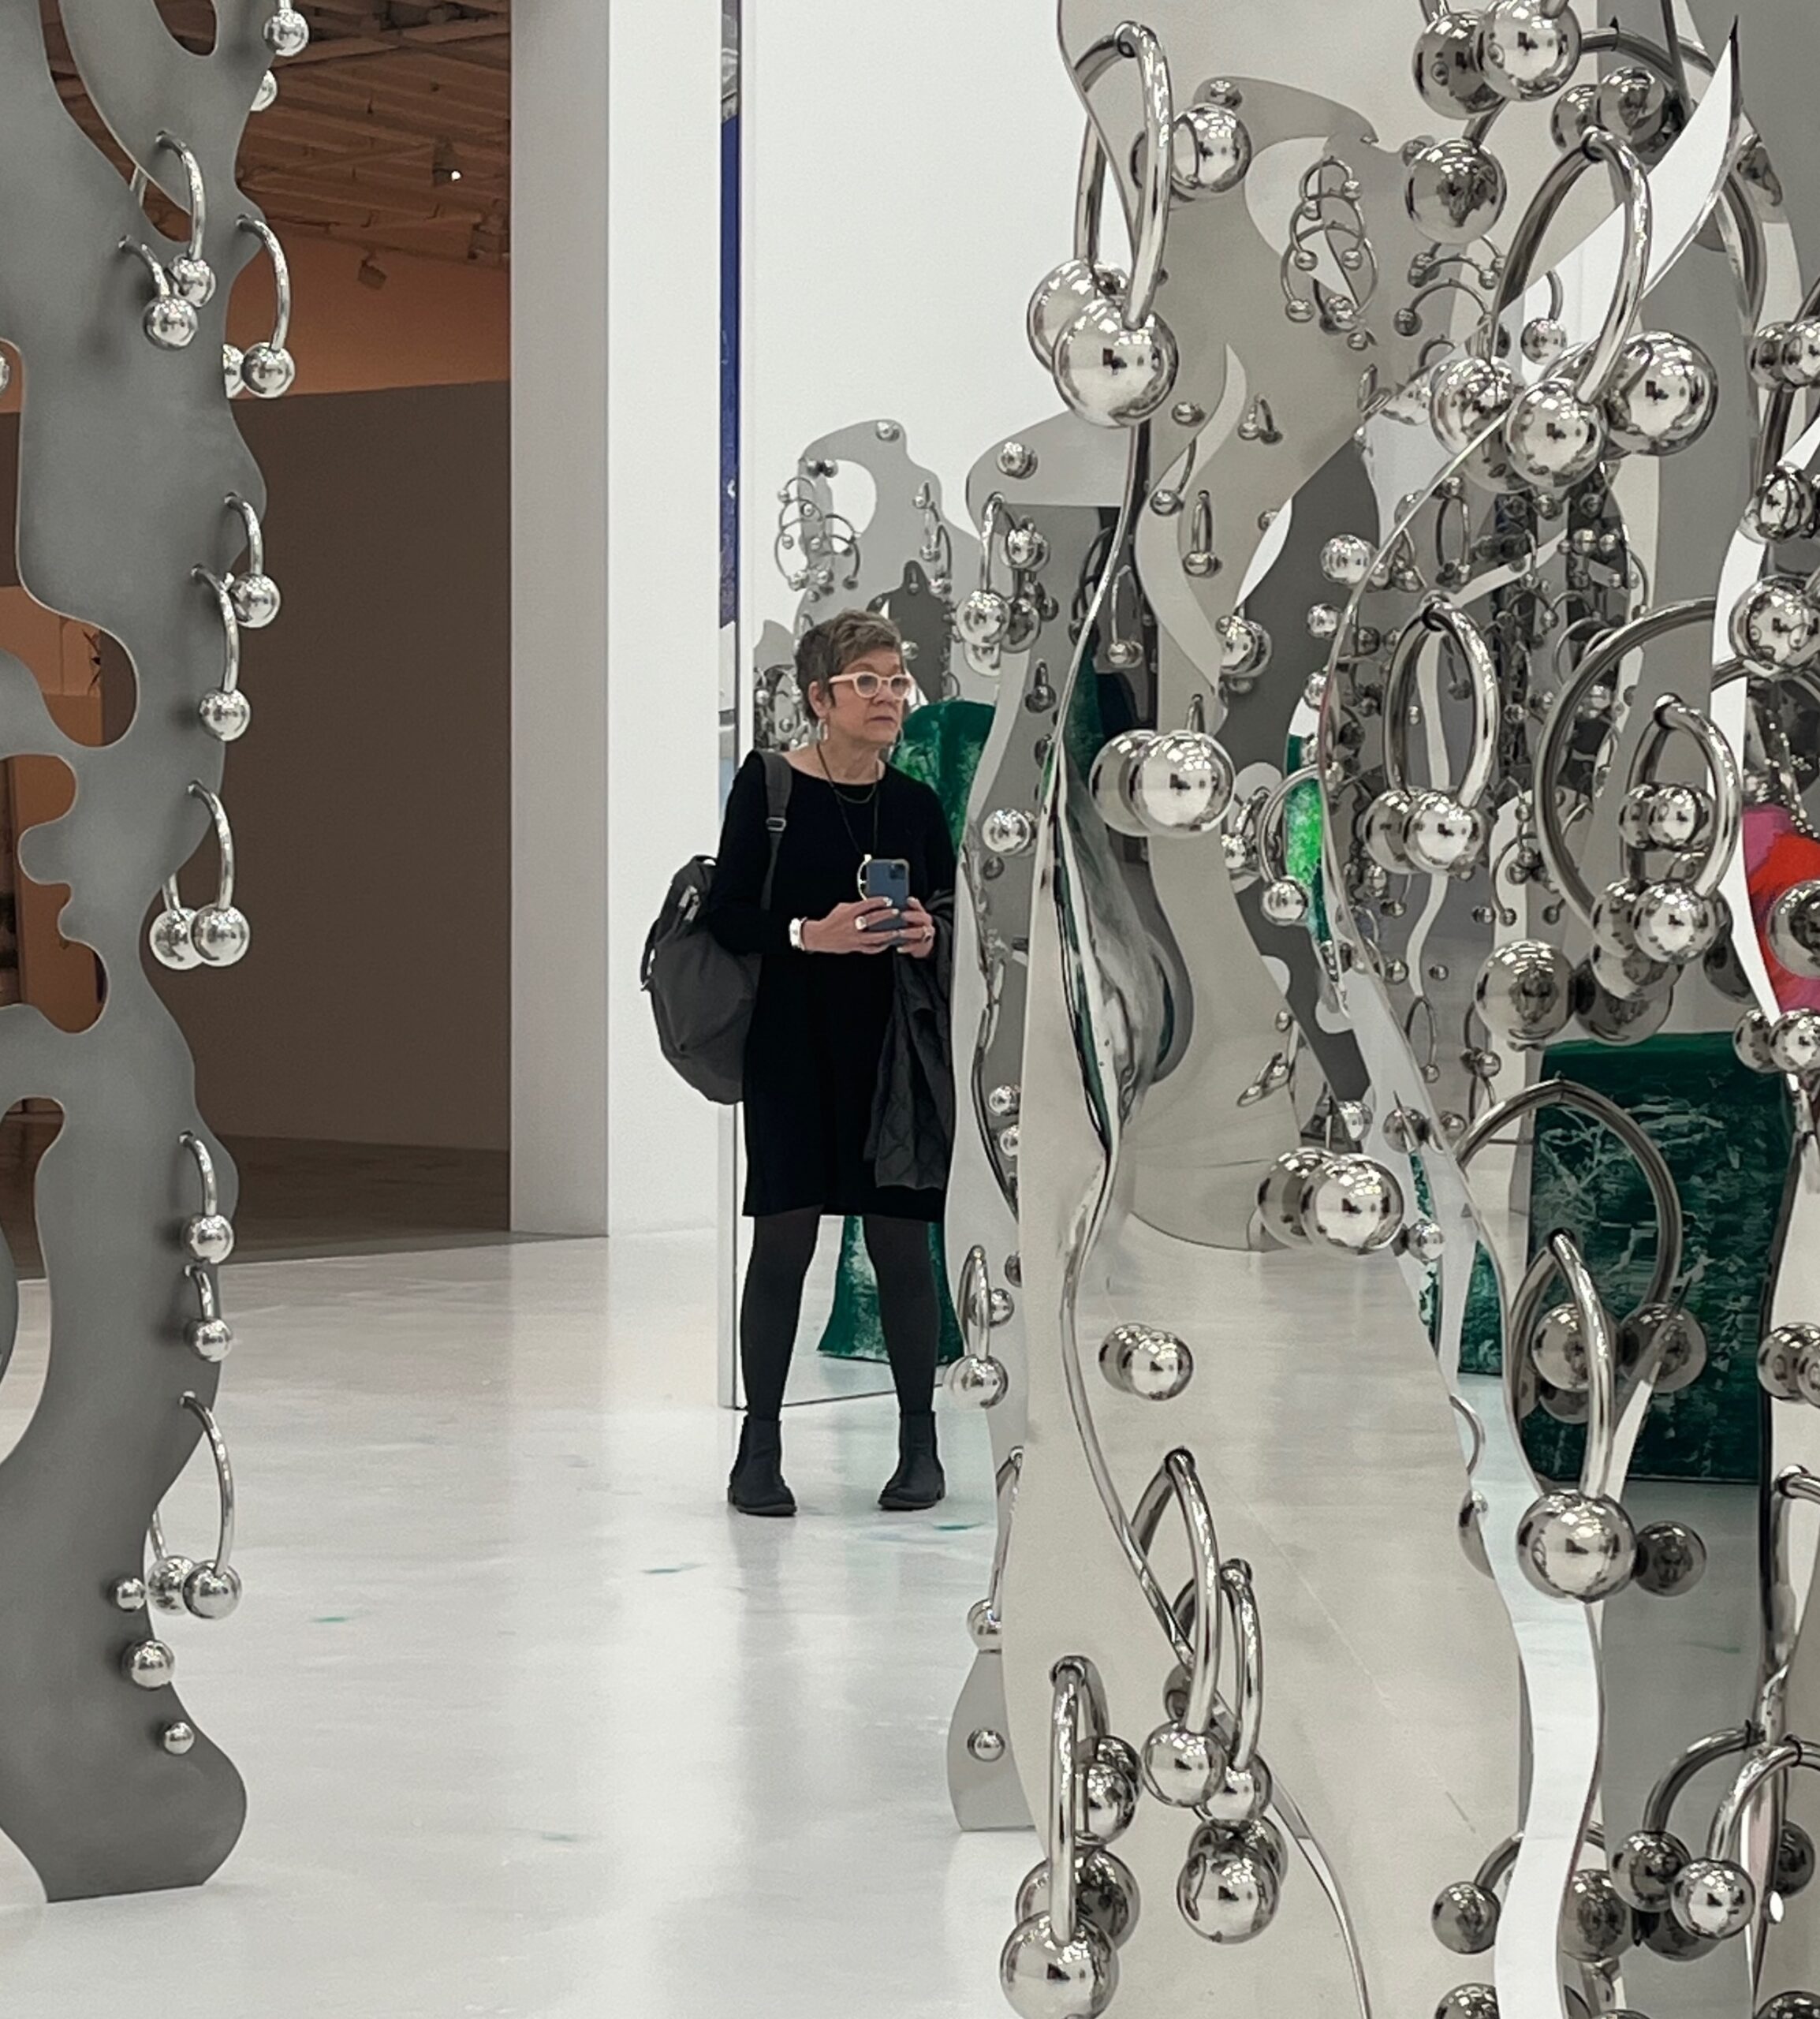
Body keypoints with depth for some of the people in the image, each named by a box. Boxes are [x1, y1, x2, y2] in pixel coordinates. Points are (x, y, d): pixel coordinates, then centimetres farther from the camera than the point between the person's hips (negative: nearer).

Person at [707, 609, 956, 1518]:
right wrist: (810, 934, -20)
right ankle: (759, 1444, 9)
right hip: (793, 1042, -2)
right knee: (784, 1233, -2)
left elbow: (954, 927, 13)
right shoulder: (767, 784, -2)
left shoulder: (916, 803, 7)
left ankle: (919, 1441, 14)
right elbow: (728, 915, -5)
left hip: (894, 1044, 2)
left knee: (900, 1238, 3)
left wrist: (929, 938, -8)